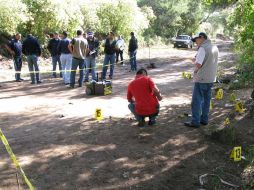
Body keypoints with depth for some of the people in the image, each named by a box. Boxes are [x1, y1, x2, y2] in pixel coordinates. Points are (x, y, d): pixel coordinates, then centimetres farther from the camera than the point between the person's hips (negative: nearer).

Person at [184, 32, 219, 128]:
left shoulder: (203, 48, -16)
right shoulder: (215, 48, 11)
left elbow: (198, 64, -23)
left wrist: (194, 61, -3)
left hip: (201, 79, -8)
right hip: (211, 79, 8)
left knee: (196, 101, 0)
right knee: (206, 100, 16)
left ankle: (195, 122, 4)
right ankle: (204, 119, 23)